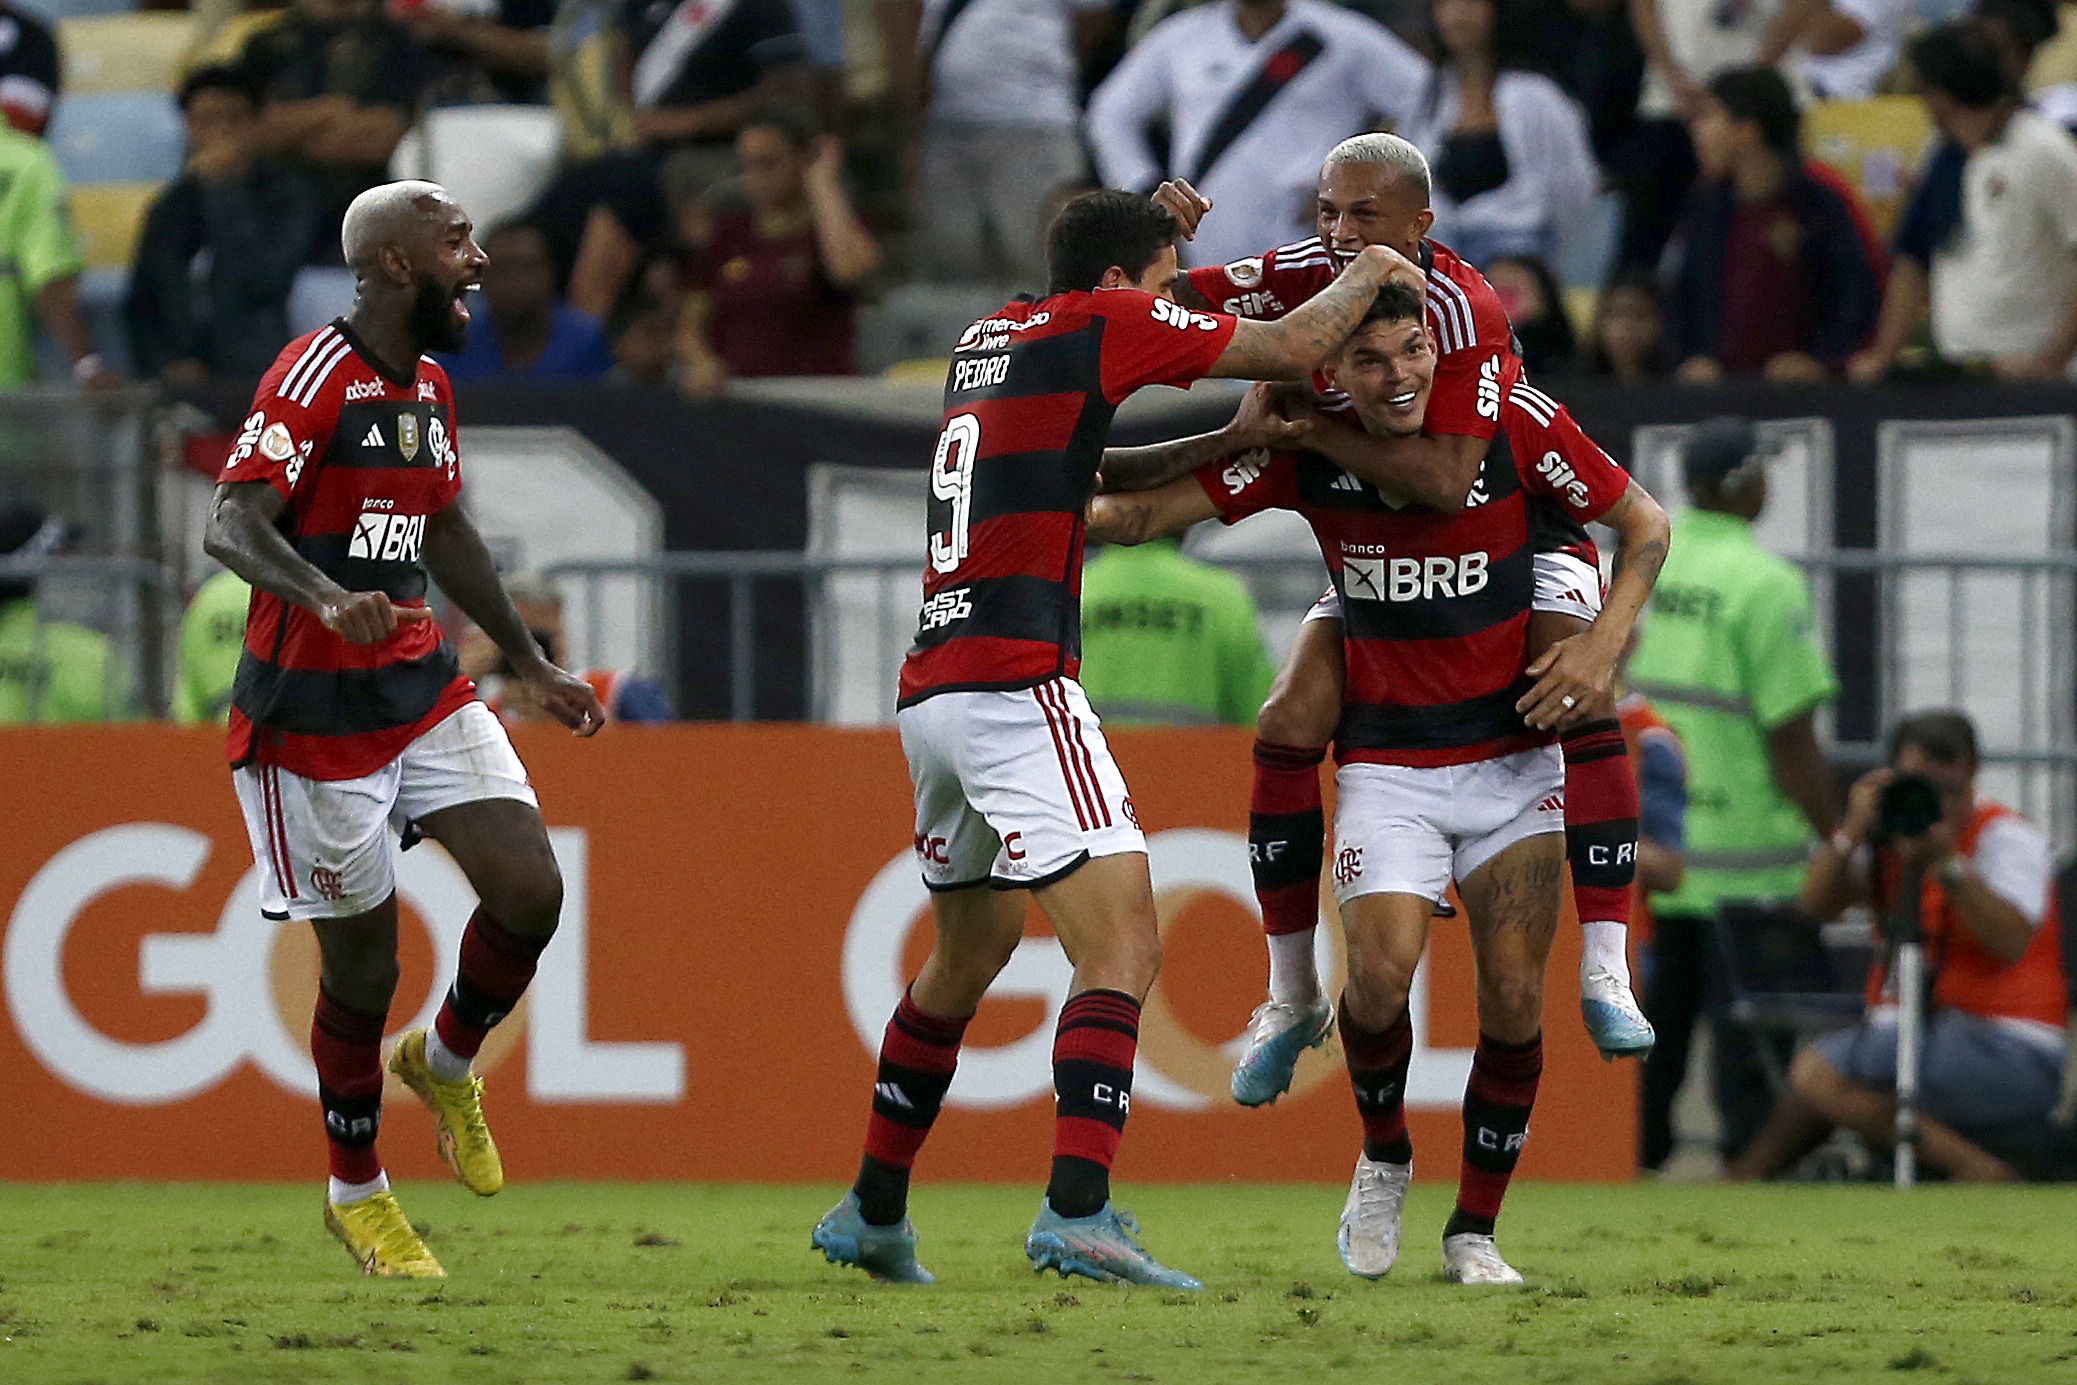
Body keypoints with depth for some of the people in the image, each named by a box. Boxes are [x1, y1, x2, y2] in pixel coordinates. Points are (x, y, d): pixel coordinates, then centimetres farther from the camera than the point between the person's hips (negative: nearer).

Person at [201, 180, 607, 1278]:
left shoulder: (429, 385, 12)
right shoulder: (314, 376, -15)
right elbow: (231, 526, -26)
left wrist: (534, 666, 28)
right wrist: (329, 601, -43)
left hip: (422, 690, 7)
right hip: (313, 715, -7)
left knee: (531, 890, -8)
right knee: (361, 961, -1)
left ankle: (445, 1063, 20)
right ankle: (356, 1191, 19)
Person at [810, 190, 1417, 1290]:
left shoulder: (989, 338, 20)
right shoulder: (1101, 323, -2)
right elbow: (1294, 348, 0)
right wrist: (1366, 273, 19)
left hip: (930, 692, 9)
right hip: (1015, 690, -9)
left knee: (967, 959, 24)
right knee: (1123, 949, -14)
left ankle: (871, 1215, 32)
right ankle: (1076, 1211, -28)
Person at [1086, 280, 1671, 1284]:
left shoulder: (1515, 422, -10)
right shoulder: (1304, 449, -8)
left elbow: (1643, 523, 0)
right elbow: (1154, 508, -6)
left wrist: (1601, 651, -12)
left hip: (1514, 754, 0)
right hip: (1386, 764, 0)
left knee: (1513, 994, -7)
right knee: (1381, 972, -19)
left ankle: (1475, 1230, 11)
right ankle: (1383, 1162, 10)